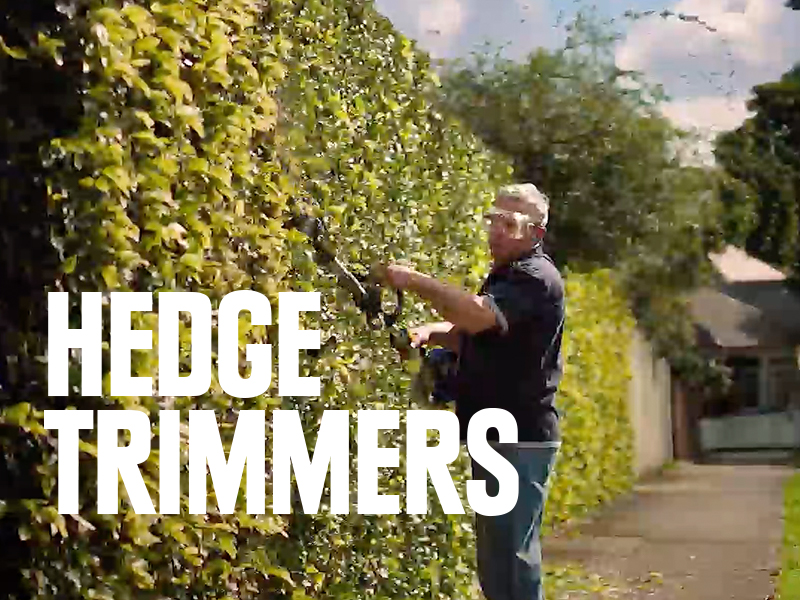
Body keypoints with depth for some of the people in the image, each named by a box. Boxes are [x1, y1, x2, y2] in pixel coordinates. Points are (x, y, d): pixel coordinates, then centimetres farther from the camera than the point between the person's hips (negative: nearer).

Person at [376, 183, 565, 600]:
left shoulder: (535, 277, -14)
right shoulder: (507, 275, 19)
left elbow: (480, 315, -31)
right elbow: (472, 333, 26)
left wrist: (415, 281, -29)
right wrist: (429, 333, 6)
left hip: (519, 439, -10)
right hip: (497, 435, 10)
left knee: (512, 552, -10)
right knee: (498, 552, 15)